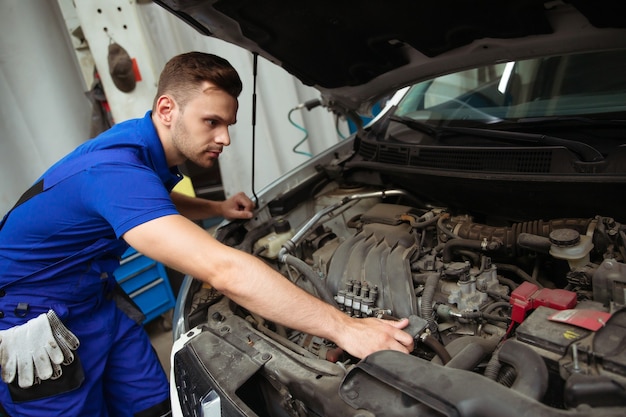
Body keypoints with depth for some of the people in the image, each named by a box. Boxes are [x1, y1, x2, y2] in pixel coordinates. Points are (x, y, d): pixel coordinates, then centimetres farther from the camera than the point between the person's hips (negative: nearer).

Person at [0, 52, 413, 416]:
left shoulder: (143, 144, -5)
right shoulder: (117, 170, -35)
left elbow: (156, 204, 20)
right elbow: (224, 271, -46)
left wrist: (218, 208, 2)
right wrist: (343, 328, -44)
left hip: (95, 299, 8)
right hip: (34, 320, -8)